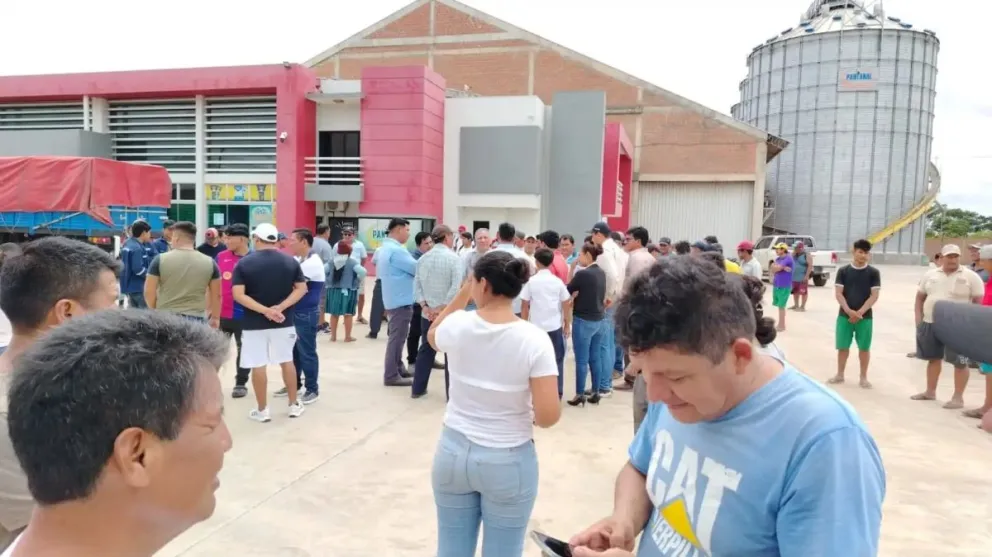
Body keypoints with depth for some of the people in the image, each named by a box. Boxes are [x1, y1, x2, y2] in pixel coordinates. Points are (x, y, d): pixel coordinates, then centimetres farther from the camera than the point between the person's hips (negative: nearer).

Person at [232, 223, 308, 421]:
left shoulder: (244, 263, -6)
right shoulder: (291, 261, 0)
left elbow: (238, 294, -15)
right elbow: (302, 289, -6)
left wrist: (264, 310, -17)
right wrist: (281, 307, -13)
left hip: (254, 323, -2)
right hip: (283, 322, 2)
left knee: (258, 366, 7)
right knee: (287, 361, 16)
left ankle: (262, 410, 16)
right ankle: (294, 405, 23)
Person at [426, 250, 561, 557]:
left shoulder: (458, 325, -11)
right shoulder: (534, 340, -17)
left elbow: (433, 336, 15)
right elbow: (548, 416, -19)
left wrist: (463, 294, 9)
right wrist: (527, 415, 3)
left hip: (454, 451, 2)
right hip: (508, 460, -2)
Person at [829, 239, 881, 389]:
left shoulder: (873, 273, 0)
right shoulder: (843, 271, 1)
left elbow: (874, 296, -5)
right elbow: (838, 294, -2)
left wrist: (860, 312, -15)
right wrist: (849, 311, -15)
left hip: (865, 317, 0)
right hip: (844, 315, 1)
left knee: (864, 347, 6)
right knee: (843, 346, 7)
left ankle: (863, 377, 18)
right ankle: (840, 374, 20)